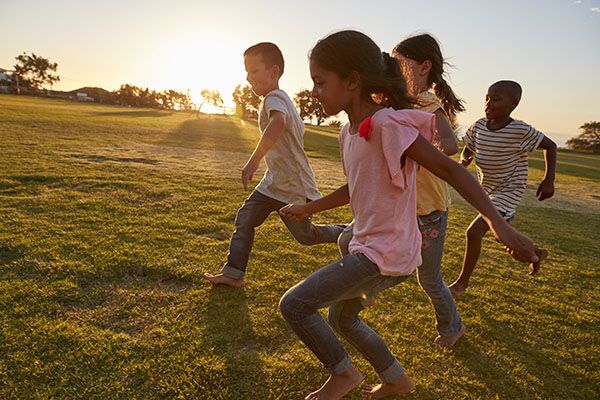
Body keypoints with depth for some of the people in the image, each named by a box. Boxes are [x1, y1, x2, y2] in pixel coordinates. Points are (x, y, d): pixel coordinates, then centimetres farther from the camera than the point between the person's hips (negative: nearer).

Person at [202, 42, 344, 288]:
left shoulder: (274, 98, -21)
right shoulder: (279, 98, 9)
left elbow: (278, 123, -46)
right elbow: (297, 130, 24)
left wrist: (253, 161, -48)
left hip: (293, 187, -9)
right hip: (274, 182, 9)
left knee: (305, 235, 8)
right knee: (245, 218, 0)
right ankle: (233, 274, 6)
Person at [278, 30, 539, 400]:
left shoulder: (387, 125, -21)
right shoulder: (349, 132, 5)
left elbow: (447, 168, -22)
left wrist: (498, 224, -29)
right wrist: (308, 209, 21)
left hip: (386, 253, -9)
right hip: (370, 246, 9)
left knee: (294, 305, -9)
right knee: (342, 317, 25)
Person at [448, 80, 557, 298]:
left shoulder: (521, 131, -20)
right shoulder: (479, 126, -7)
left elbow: (550, 146, -6)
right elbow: (468, 149, 7)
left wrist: (549, 180, -11)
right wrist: (463, 161, -17)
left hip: (508, 192, -7)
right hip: (487, 190, 7)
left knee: (474, 232, -17)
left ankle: (462, 282, 3)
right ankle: (536, 253, 53)